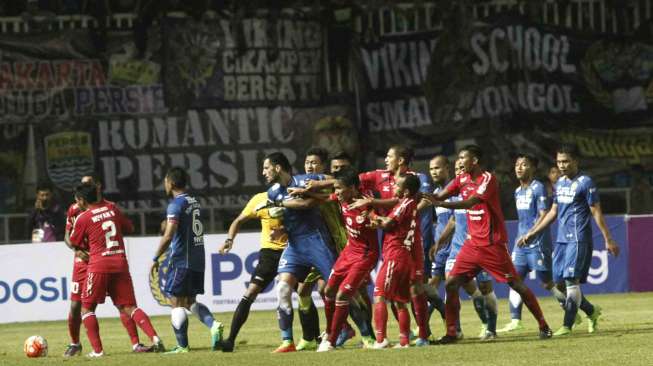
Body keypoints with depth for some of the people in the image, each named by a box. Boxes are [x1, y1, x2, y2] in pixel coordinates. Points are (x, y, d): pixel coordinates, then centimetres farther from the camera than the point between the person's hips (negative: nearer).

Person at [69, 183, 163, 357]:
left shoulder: (82, 218, -4)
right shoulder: (111, 208, 11)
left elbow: (74, 243, 7)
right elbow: (130, 228, 23)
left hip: (99, 266, -5)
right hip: (120, 264, 5)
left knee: (87, 308, 8)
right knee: (129, 307, 6)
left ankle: (97, 350, -4)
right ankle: (155, 339, -12)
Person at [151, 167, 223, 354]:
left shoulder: (176, 204, -12)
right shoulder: (195, 202, 13)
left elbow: (168, 235, -19)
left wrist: (156, 258, -13)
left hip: (181, 261, -8)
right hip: (198, 260, 8)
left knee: (177, 302, -2)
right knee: (190, 301, 17)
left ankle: (182, 346, -4)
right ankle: (213, 324, -6)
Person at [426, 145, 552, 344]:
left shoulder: (488, 179, -15)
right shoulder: (462, 180, 8)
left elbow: (470, 203, -28)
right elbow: (440, 196, 1)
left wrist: (440, 204, -37)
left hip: (493, 244, -7)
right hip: (472, 244, 7)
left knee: (515, 283, -2)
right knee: (451, 284, -3)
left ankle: (543, 325, 8)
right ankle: (451, 333, 2)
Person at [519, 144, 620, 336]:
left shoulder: (585, 182, -7)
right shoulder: (560, 183, 15)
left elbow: (596, 212, -8)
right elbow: (553, 212, 23)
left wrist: (608, 240, -10)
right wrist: (532, 233, 22)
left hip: (578, 239, -8)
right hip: (561, 239, 8)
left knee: (571, 280, -14)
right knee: (560, 283, 6)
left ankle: (567, 326, -14)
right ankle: (592, 311, 24)